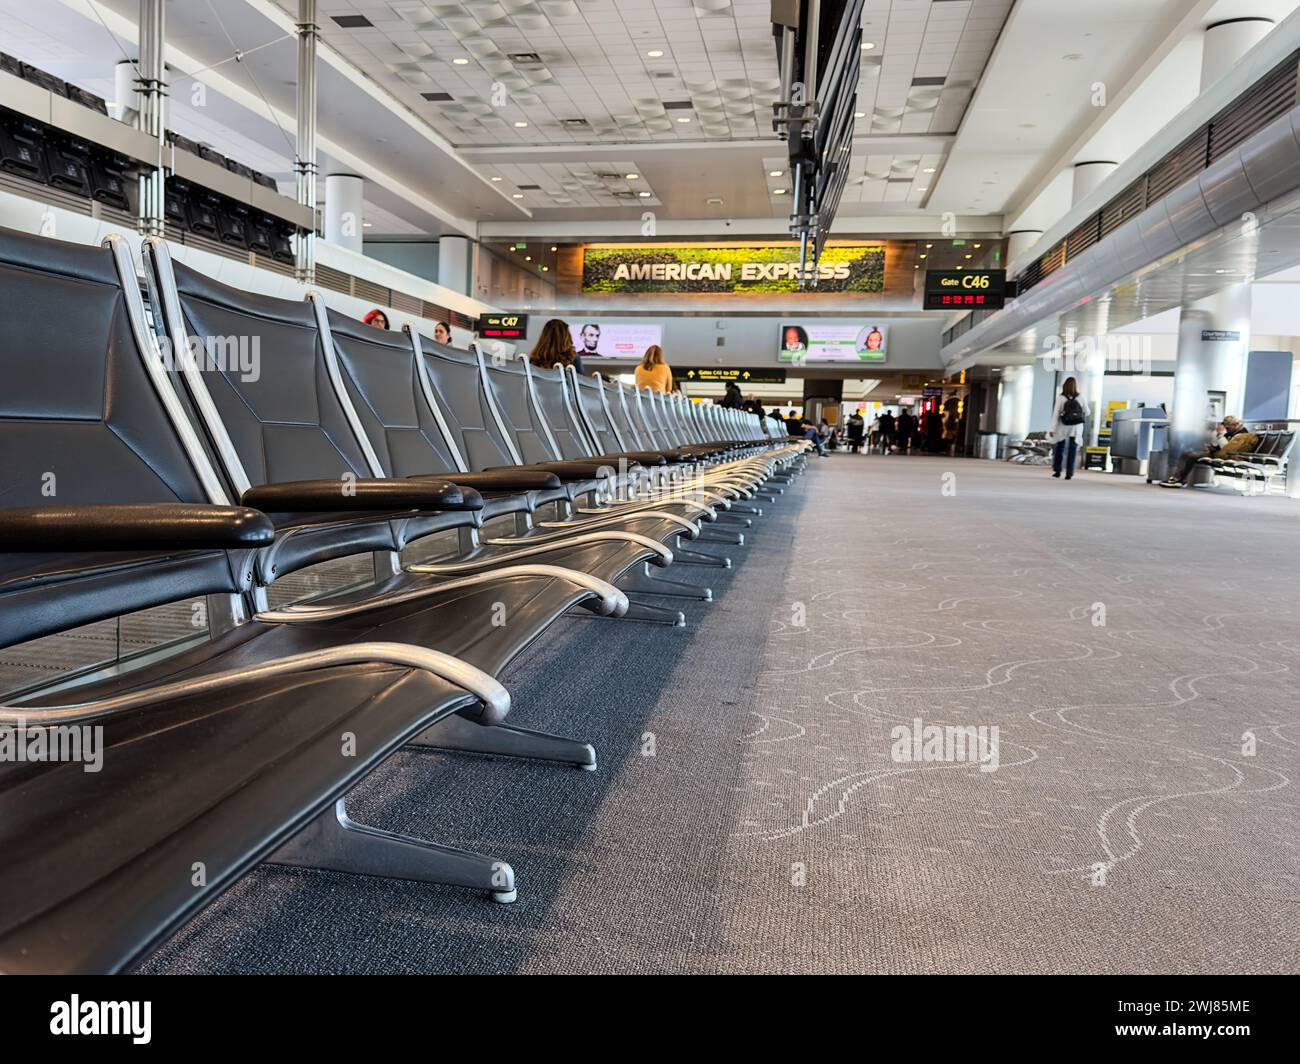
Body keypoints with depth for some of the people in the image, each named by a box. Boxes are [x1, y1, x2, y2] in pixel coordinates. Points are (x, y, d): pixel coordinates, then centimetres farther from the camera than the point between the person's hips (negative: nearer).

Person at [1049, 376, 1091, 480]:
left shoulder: (1060, 398, -9)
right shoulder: (1080, 397, -4)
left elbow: (1056, 414, -11)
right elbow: (1087, 412, 7)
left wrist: (1053, 429, -10)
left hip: (1063, 427, -1)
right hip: (1076, 427, 1)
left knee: (1059, 449, 16)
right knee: (1072, 451, 5)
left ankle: (1057, 471, 16)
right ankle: (1069, 474, 0)